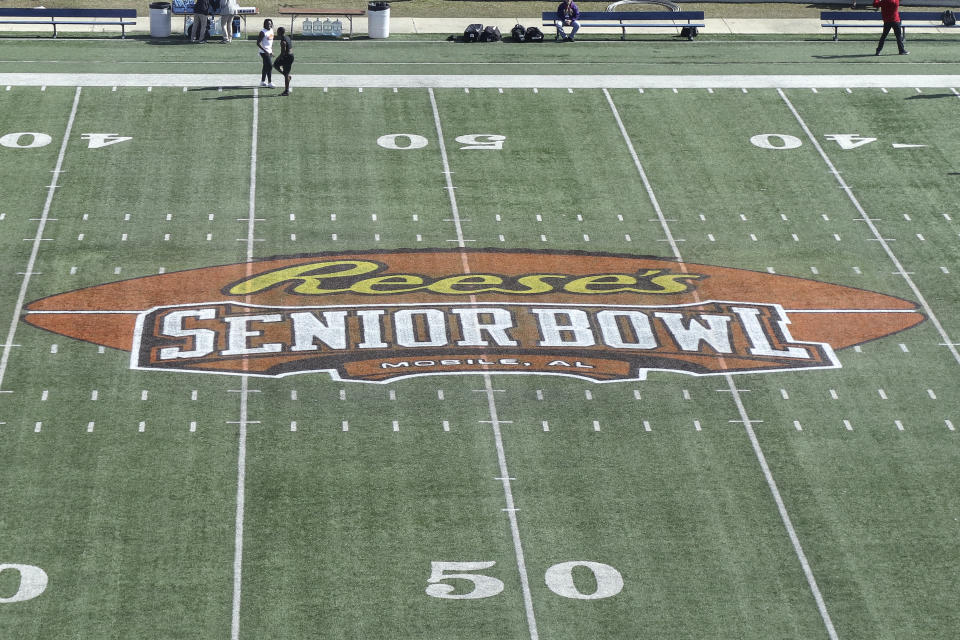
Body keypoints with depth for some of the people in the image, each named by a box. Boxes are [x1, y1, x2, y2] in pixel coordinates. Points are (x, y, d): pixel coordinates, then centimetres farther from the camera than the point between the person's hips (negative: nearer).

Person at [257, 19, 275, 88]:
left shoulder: (271, 30, 9)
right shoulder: (263, 32, -16)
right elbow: (258, 43, -18)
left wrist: (272, 51, 17)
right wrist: (265, 51, -23)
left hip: (269, 51, 8)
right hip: (264, 52, -8)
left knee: (266, 66, 14)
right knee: (270, 66, -12)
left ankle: (262, 81, 23)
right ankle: (270, 82, -5)